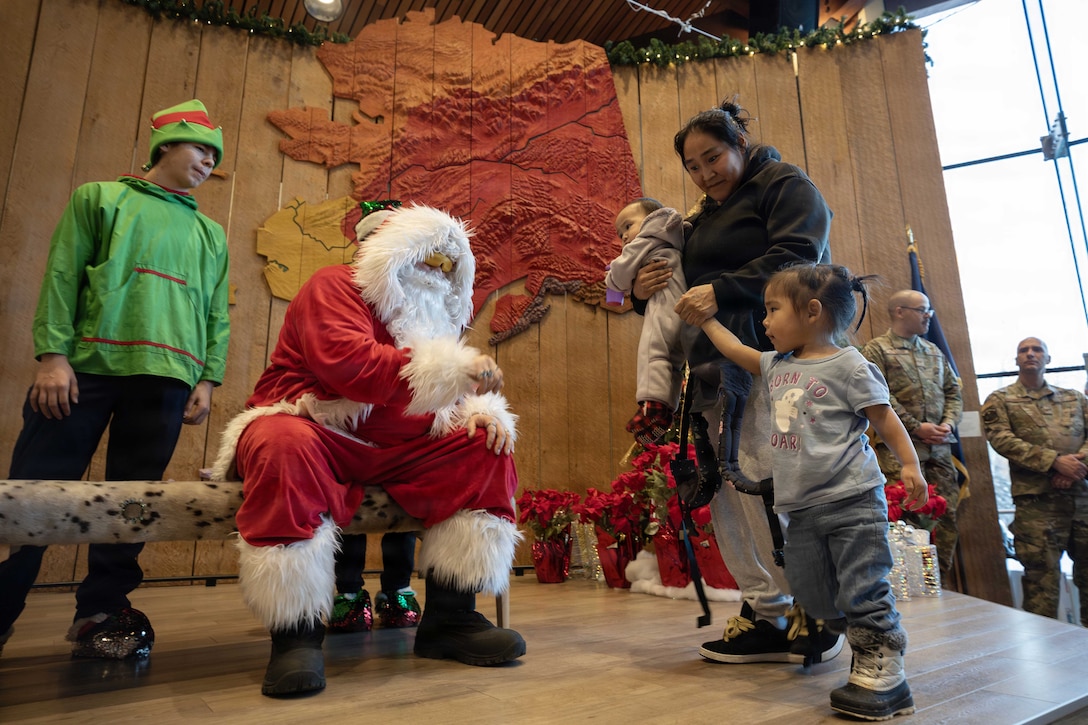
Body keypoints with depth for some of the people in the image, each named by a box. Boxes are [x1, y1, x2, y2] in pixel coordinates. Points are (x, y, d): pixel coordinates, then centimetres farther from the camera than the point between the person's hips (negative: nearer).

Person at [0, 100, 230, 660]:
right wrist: (52, 353, -7)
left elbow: (217, 316, 15)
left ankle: (101, 612, 11)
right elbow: (61, 277, 4)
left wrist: (208, 380, 4)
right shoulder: (100, 198, 15)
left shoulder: (211, 234, 21)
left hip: (165, 378, 2)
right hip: (87, 364, -2)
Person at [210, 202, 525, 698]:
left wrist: (481, 410, -12)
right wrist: (455, 370, -30)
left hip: (389, 451, 6)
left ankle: (448, 617, -12)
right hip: (312, 429, -6)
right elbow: (348, 363, -26)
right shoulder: (335, 286, -5)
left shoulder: (434, 318, 17)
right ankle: (296, 632, -27)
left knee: (485, 448, -10)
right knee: (286, 446, -40)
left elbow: (452, 396, 14)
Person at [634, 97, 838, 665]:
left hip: (771, 354, -7)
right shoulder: (706, 215, 29)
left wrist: (721, 292, -19)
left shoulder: (786, 185, 7)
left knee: (761, 478, -15)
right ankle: (768, 614, 8)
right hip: (718, 367, 8)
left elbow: (794, 258, -11)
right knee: (725, 487, 0)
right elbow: (692, 286, 30)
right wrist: (642, 292, 9)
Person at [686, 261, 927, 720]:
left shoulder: (848, 365, -8)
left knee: (863, 591, -4)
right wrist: (705, 321, 34)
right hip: (801, 509, 8)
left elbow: (885, 419, -5)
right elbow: (737, 351, 27)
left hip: (852, 502, -7)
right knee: (814, 594, 11)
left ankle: (884, 678, 11)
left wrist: (910, 465, -13)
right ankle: (869, 653, 29)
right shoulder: (776, 365, 12)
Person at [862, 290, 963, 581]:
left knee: (947, 516, 7)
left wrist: (949, 423, 1)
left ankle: (941, 582, 18)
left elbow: (953, 391, 19)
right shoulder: (876, 349, -2)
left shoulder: (934, 351, 20)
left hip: (939, 447, 7)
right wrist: (916, 427, -14)